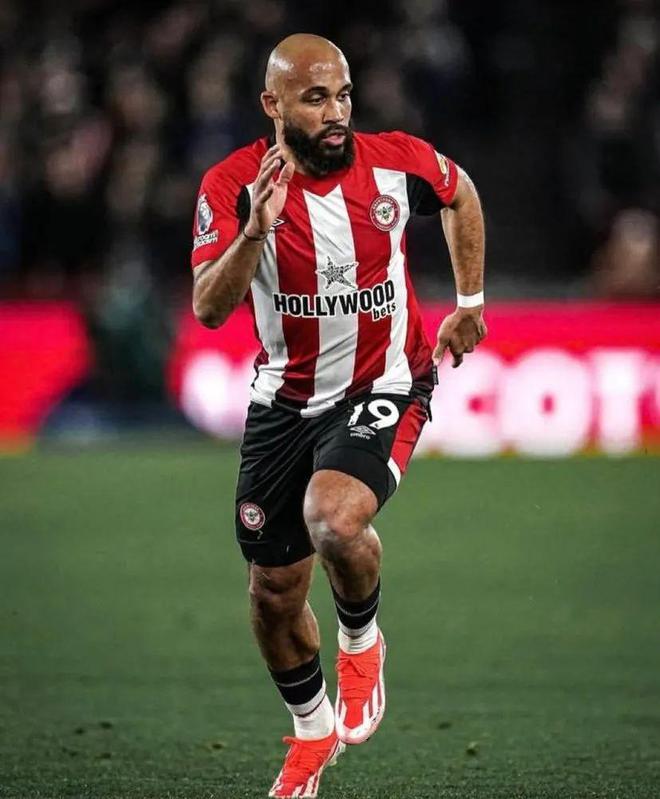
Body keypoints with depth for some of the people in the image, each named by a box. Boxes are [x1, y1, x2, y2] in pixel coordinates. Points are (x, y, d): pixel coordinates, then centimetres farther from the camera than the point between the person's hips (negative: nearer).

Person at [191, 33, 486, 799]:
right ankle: (312, 732, 37)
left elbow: (460, 195, 11)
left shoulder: (397, 162, -13)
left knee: (334, 520, -31)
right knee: (273, 594, 9)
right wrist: (255, 232, -41)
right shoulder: (234, 184, -16)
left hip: (384, 387, -2)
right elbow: (209, 308, -26)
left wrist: (470, 302, 14)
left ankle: (362, 641, 2)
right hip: (284, 399, 2)